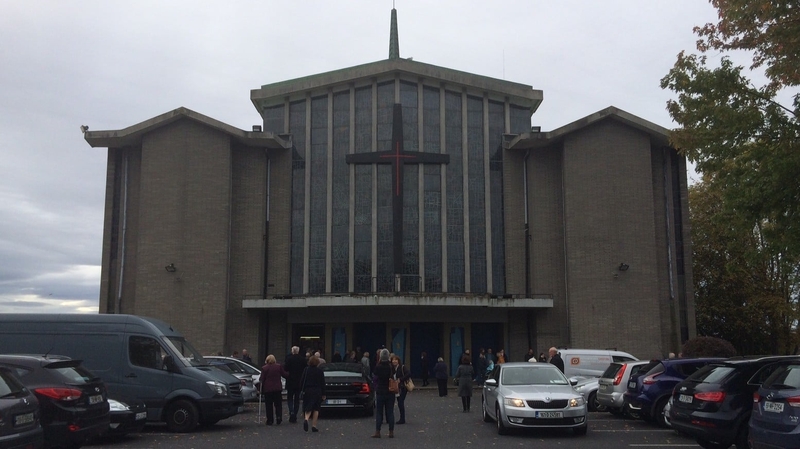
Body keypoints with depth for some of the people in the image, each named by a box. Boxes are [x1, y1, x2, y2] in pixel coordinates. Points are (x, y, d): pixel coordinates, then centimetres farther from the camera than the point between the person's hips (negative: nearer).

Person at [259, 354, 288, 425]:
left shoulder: (264, 368, -6)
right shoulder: (279, 366, 0)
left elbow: (262, 379, -6)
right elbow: (284, 374, 5)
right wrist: (289, 374, 25)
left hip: (267, 389, -1)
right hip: (277, 388, 1)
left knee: (269, 406, 6)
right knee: (278, 404, 11)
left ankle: (270, 421, 8)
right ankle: (279, 418, -1)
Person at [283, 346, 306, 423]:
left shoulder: (289, 358, -12)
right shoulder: (303, 359, -3)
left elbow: (285, 369, -13)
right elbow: (305, 370, 1)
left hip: (290, 382, -2)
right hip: (299, 383, 3)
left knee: (289, 398, 10)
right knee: (297, 399, 11)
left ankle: (291, 412, -12)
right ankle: (294, 416, 11)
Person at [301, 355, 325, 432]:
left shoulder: (306, 370, 0)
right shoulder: (320, 371, -3)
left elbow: (302, 381, 0)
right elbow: (323, 384, 0)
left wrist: (303, 390, 8)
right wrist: (323, 394, 6)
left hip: (307, 391, 1)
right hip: (317, 392, -1)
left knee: (308, 408, 7)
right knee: (316, 409, 7)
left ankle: (306, 419, -22)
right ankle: (314, 426, 4)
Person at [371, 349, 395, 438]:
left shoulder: (378, 367, -14)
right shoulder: (392, 367, -6)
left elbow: (374, 379, -5)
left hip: (380, 392, -2)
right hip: (390, 393, 2)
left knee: (379, 413, 4)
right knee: (390, 412, 7)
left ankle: (377, 432, 3)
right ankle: (391, 432, 8)